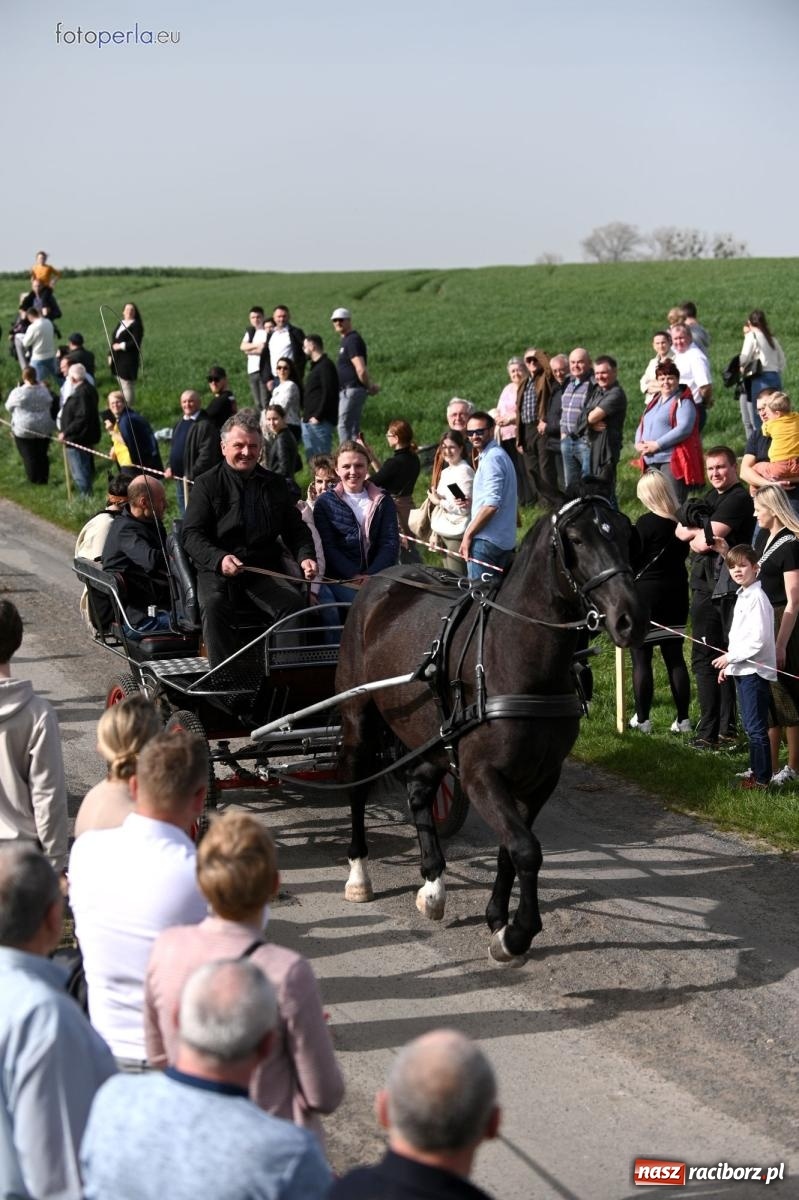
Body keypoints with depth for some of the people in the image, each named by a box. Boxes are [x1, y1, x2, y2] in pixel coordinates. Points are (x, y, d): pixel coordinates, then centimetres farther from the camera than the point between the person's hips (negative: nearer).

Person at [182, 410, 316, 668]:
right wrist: (219, 559, -22)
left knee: (293, 602, -28)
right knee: (214, 605, -35)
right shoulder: (207, 484, 6)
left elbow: (295, 529, 21)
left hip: (265, 569, 3)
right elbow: (192, 534, -3)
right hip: (217, 570, -2)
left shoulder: (275, 485, 18)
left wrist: (305, 556, -3)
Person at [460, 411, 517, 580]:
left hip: (486, 540, -10)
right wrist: (471, 505, 11)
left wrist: (468, 534, -15)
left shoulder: (492, 458, -13)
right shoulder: (498, 455, 19)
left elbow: (491, 505, -21)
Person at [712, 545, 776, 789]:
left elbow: (758, 639, -22)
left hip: (755, 670, -10)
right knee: (750, 726, 16)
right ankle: (755, 771, 24)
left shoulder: (757, 598, -16)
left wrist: (730, 656, -15)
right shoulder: (742, 596, 14)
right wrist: (728, 664, 19)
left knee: (756, 727, -6)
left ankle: (762, 778, -2)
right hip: (742, 670, 10)